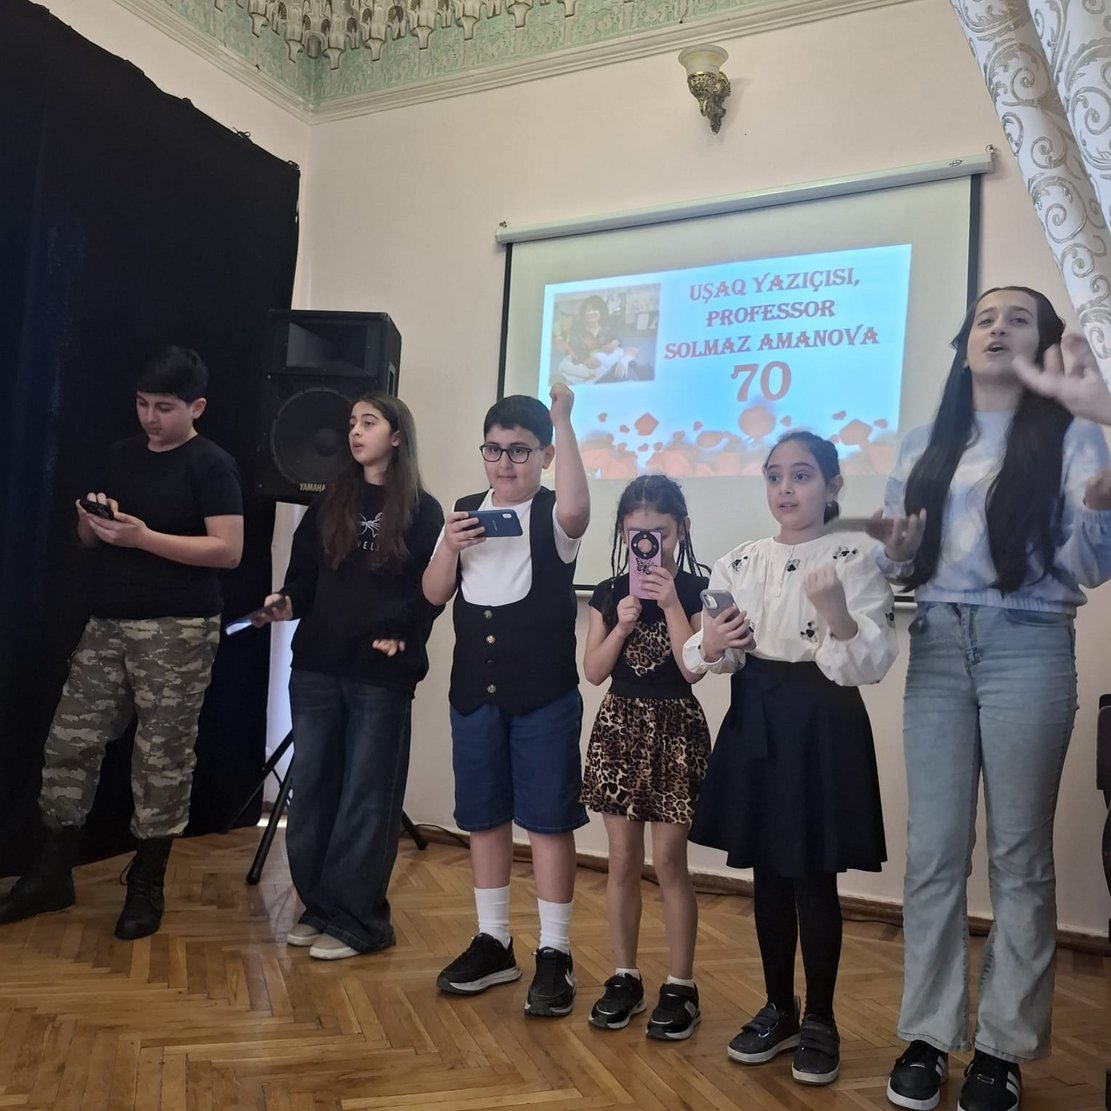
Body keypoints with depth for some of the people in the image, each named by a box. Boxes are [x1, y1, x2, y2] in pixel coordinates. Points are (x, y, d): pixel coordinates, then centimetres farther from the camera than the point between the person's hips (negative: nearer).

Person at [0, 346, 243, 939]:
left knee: (163, 756, 1)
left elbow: (228, 550, -16)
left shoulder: (212, 465, -7)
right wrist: (91, 521, -5)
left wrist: (144, 537, -22)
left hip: (178, 631, -6)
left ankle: (147, 884, 17)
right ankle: (52, 873, 22)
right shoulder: (120, 455, 13)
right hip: (108, 623, 6)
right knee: (70, 740, 7)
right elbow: (91, 539, 19)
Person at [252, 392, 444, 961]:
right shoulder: (330, 502, 14)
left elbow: (430, 591, -5)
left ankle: (356, 920, 13)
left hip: (381, 677, -4)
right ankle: (318, 906, 23)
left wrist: (399, 634, -19)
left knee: (366, 798, 2)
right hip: (316, 667, 5)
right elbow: (304, 573, 13)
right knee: (312, 790, 9)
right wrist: (287, 603, -6)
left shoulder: (422, 512, 1)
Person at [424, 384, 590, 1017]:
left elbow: (577, 507, -32)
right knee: (484, 817, 13)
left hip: (545, 694, -5)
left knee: (549, 820, 2)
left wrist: (563, 420, -29)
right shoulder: (465, 511, 8)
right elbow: (434, 596, 7)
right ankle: (494, 942, 27)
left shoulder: (553, 518, -6)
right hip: (474, 691, 5)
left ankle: (555, 954, 14)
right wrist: (450, 546, -11)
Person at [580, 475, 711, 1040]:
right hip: (620, 726, 3)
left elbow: (693, 669, -14)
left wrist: (671, 603, -19)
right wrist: (622, 624, -13)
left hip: (674, 728, -3)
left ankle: (680, 986, 14)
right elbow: (593, 671, 1)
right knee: (622, 862, 9)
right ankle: (625, 977, 23)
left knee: (668, 863, 0)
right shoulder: (609, 593, 4)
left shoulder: (695, 590, -5)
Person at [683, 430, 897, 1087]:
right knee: (767, 874, 13)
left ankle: (820, 1021, 24)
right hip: (755, 723, 5)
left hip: (824, 726, -4)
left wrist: (839, 617, -31)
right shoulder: (739, 563, 6)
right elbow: (711, 659, 11)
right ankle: (780, 1009, 30)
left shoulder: (855, 558, -8)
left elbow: (872, 665, -14)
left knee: (814, 877, 4)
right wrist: (709, 646, -11)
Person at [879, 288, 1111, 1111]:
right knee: (933, 850, 5)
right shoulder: (923, 447, 12)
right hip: (937, 648, 3)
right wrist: (896, 553, -8)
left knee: (1020, 853, 3)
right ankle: (928, 1036, 16)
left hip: (1027, 649, -3)